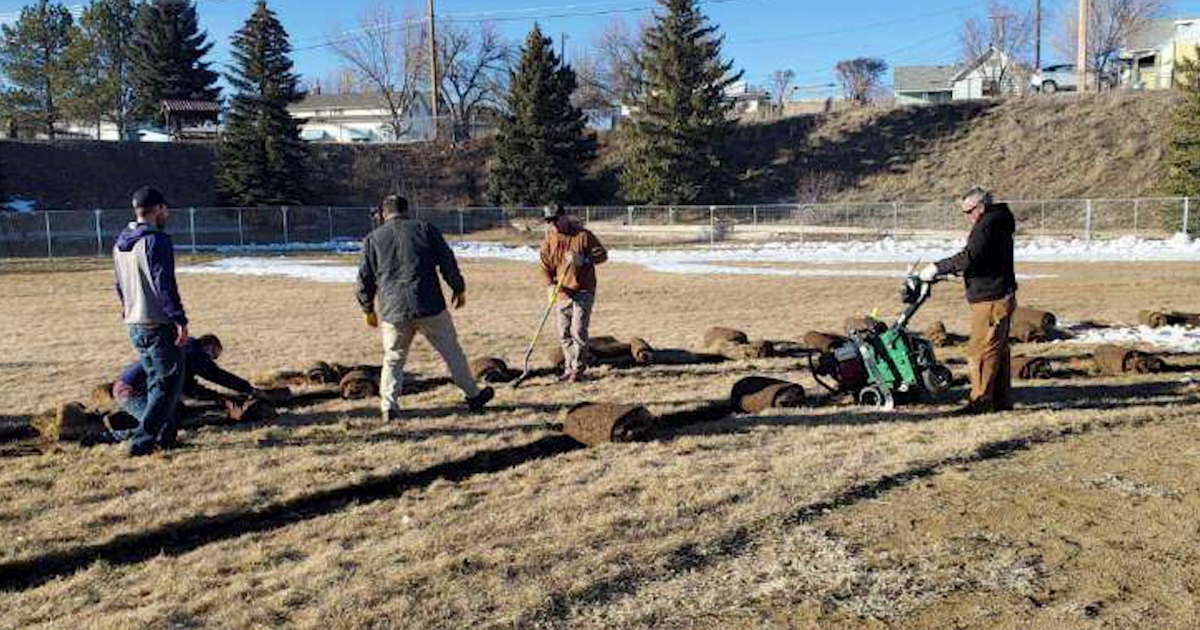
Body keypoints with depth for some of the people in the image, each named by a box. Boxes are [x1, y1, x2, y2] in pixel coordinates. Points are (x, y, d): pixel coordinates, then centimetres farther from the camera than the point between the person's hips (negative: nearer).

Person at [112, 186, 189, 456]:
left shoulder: (120, 244, 14)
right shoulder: (157, 240, -14)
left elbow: (120, 286, 21)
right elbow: (165, 284, -20)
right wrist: (180, 320, -19)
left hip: (134, 325, 9)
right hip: (159, 324, -9)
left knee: (157, 381, 18)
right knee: (169, 383, -2)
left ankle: (165, 436, 22)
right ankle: (142, 439, -5)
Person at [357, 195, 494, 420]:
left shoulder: (373, 239, 7)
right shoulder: (424, 229, 5)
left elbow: (365, 279, 8)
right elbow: (448, 262, 3)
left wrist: (368, 310, 20)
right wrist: (459, 288, 16)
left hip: (393, 312, 1)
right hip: (430, 308, -1)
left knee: (393, 360, 13)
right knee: (452, 352, 11)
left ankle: (389, 407, 6)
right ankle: (473, 394, 20)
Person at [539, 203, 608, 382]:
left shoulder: (583, 235, -7)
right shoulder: (548, 241, 6)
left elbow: (602, 254, -5)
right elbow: (545, 267, 7)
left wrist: (583, 260, -21)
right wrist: (550, 285, -11)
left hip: (583, 292, -5)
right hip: (562, 293, 5)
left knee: (578, 331, -10)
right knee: (563, 333, 8)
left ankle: (578, 369, 1)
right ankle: (569, 368, 21)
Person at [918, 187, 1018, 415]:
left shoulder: (987, 225, -16)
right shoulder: (998, 223, 18)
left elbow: (969, 257, -26)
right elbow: (974, 257, 20)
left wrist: (937, 268, -22)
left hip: (990, 300, -11)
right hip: (1000, 296, 11)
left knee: (981, 351, -7)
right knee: (999, 350, 14)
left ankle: (981, 401, -4)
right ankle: (1002, 400, 21)